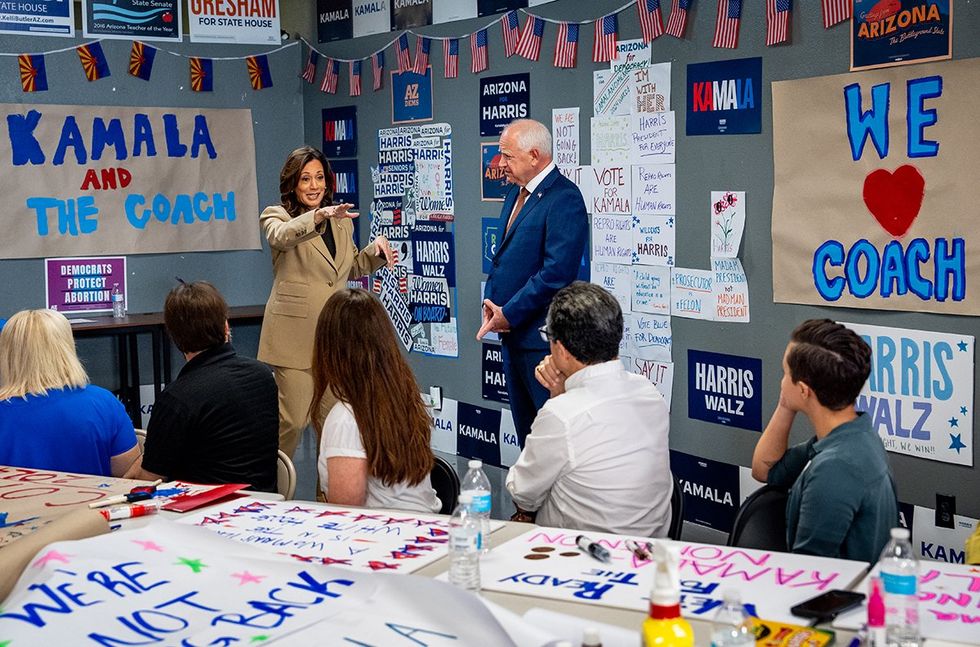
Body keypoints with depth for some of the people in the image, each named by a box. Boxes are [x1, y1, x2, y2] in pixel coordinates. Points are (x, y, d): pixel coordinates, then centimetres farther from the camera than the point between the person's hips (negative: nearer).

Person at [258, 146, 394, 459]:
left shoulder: (341, 221, 16)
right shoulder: (277, 215, 0)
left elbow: (353, 269, 27)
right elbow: (281, 236, -25)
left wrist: (377, 248, 7)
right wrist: (319, 215, -42)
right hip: (295, 331, -5)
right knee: (293, 419, -6)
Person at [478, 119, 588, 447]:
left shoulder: (564, 198, -16)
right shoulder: (516, 194, 13)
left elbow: (557, 272, -23)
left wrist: (509, 313, -17)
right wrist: (491, 301, 4)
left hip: (542, 336, -9)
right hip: (513, 333, 9)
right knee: (525, 427, 17)